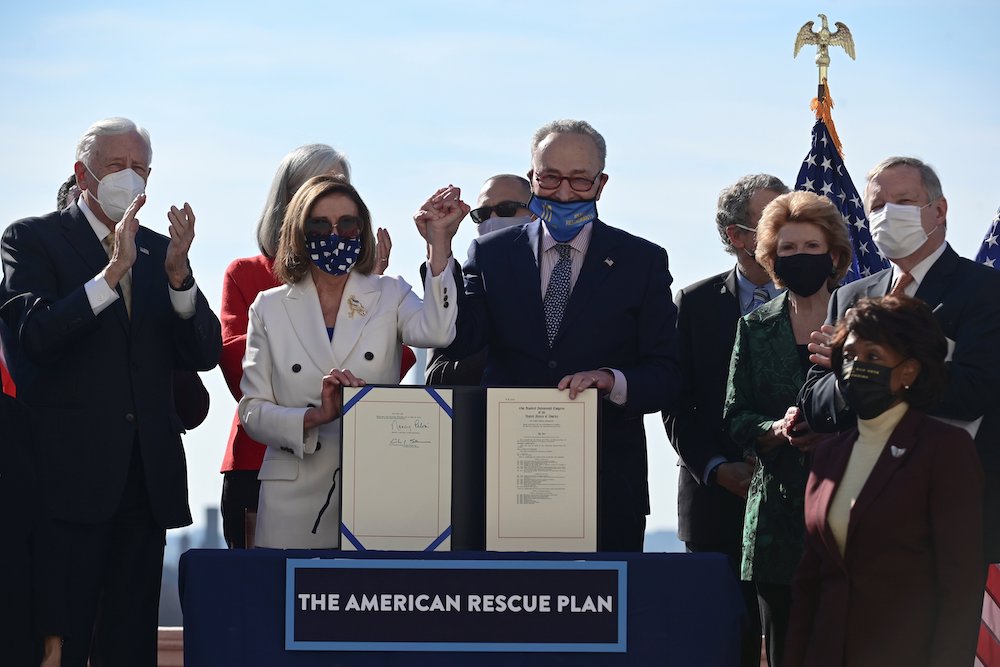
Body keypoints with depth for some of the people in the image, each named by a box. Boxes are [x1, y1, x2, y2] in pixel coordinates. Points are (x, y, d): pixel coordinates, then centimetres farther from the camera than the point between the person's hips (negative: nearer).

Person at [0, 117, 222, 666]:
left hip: (146, 477, 5)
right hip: (70, 476, -5)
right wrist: (113, 272, -22)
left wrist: (179, 276, -11)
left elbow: (204, 354, 5)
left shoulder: (160, 250, 15)